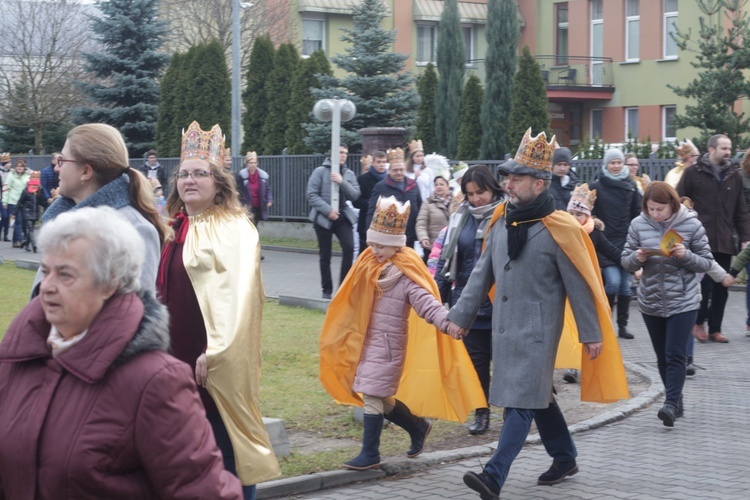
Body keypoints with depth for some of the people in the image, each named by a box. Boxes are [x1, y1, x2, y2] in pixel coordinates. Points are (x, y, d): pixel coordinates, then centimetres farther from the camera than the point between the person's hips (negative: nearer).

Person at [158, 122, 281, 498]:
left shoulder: (234, 228, -8)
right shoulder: (176, 229, 13)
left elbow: (236, 293, -18)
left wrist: (216, 352, -25)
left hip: (216, 358, -7)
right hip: (176, 353, 7)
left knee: (224, 452, -2)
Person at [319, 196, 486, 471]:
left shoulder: (405, 275, -15)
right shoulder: (369, 266, 6)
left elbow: (425, 302, -26)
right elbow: (353, 303, 19)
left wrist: (446, 322, -44)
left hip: (389, 344, -7)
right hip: (368, 342, 7)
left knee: (372, 397, -7)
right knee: (381, 398, 14)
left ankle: (370, 454, 4)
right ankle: (418, 427, 36)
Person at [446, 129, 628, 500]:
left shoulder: (556, 229, -14)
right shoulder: (501, 220, 5)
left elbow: (579, 286, -9)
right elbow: (482, 273, 11)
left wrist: (592, 334, -7)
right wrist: (460, 315, 7)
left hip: (537, 329, -7)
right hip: (504, 326, 7)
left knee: (522, 401, -10)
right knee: (537, 395, 17)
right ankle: (564, 458, 33)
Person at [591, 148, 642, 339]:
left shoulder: (631, 185, 9)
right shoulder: (597, 186, -1)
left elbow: (637, 213, 12)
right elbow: (590, 214, -1)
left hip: (627, 242, 4)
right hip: (606, 242, -3)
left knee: (626, 285, 5)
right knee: (613, 282, -15)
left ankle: (622, 325, 14)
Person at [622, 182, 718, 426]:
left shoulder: (691, 224, -8)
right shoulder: (638, 224, -2)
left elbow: (706, 262, -3)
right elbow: (626, 261, 4)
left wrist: (686, 255, -22)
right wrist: (637, 258, -19)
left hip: (683, 301, -3)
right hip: (651, 302, 3)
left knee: (675, 355, -12)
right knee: (662, 357, 11)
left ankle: (671, 404, -14)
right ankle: (677, 402, 24)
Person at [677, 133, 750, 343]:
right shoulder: (693, 172, -1)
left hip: (725, 242, 4)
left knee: (721, 287, 5)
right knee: (704, 284, -6)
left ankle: (715, 329, 15)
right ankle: (698, 322, 14)